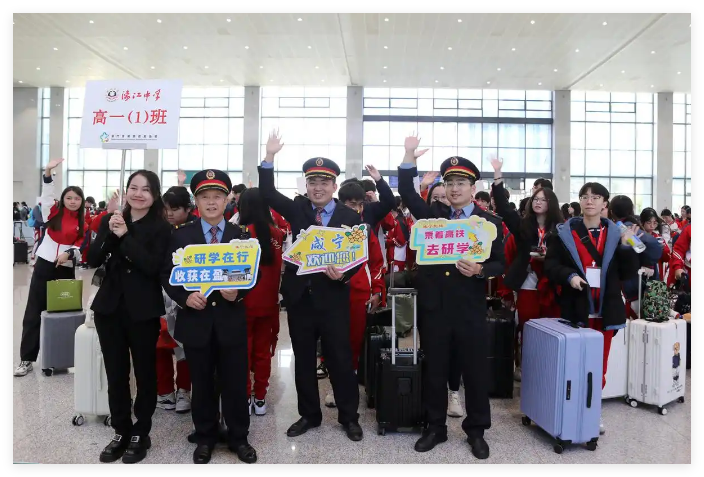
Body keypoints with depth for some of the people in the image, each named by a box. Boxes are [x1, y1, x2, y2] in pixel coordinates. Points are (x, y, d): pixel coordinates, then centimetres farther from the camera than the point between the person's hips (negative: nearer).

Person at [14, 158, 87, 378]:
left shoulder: (83, 222, 3)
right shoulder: (54, 212, 3)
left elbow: (82, 246, -3)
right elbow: (47, 194, -12)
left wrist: (69, 253, -21)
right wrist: (48, 172, -25)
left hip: (66, 269, 0)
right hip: (44, 265, 0)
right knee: (33, 313, 1)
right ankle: (27, 359, 7)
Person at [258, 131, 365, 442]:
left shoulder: (350, 216, -1)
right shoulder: (297, 209, 6)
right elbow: (267, 194, -3)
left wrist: (344, 274, -22)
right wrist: (270, 157, -12)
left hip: (333, 297, -3)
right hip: (299, 296, 3)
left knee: (340, 359, 6)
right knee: (303, 360, 13)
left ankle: (349, 416, 24)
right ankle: (309, 415, 30)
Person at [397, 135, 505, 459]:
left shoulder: (490, 222, 2)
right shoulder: (432, 214, 9)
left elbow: (500, 264, 1)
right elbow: (407, 194, -1)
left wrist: (480, 270, -20)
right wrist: (409, 158, -12)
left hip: (470, 308, -1)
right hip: (433, 305, 2)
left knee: (475, 369, 8)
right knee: (434, 369, 11)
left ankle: (476, 430, 26)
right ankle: (435, 427, 27)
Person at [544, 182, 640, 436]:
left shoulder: (615, 234, 3)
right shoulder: (565, 232, -1)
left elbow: (629, 274, 2)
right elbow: (550, 265, -2)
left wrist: (626, 247, -12)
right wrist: (569, 276, -19)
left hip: (606, 309, 2)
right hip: (577, 309, -2)